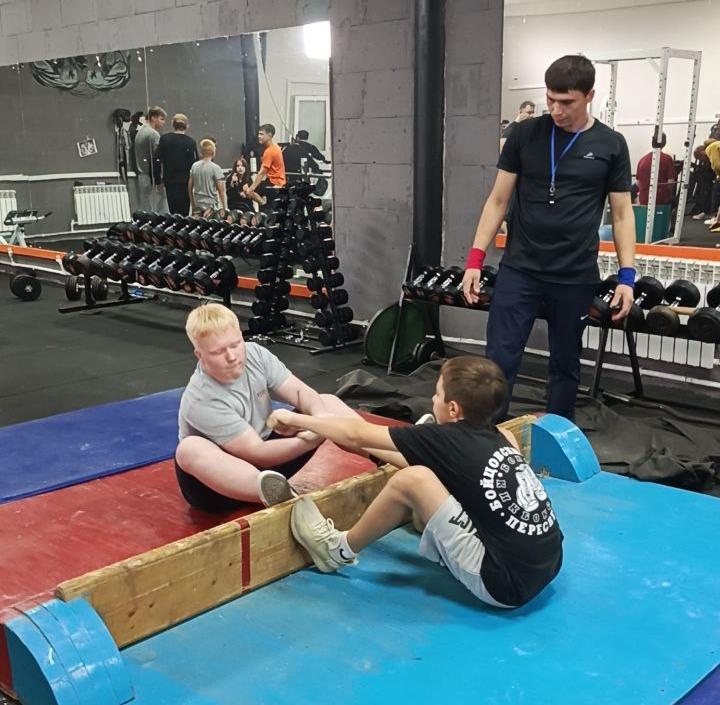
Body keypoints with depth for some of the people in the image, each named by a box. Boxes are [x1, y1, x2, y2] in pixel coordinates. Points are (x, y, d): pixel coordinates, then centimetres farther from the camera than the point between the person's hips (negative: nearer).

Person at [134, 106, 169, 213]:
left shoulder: (140, 132, 16)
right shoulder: (154, 134, -12)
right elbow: (155, 160, -17)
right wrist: (158, 182, -16)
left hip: (141, 176, 9)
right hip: (152, 178, -9)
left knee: (144, 210, 10)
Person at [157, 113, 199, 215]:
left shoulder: (164, 139, 0)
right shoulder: (190, 142, -5)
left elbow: (158, 160, -2)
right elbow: (195, 164, -6)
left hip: (169, 181, 2)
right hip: (185, 181, -2)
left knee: (173, 211, 10)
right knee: (184, 212, 3)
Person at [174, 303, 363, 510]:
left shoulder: (255, 354, -9)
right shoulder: (200, 401, -26)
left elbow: (300, 391, -11)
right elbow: (257, 453, -29)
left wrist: (320, 415, -34)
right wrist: (312, 439, -42)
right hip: (223, 480, -6)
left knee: (327, 402, -2)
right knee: (189, 449, -40)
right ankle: (278, 494, -60)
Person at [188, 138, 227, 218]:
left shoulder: (194, 166, 4)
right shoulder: (215, 168, -10)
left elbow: (190, 186, 9)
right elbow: (221, 190, -11)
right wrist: (224, 208, -6)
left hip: (197, 204, 5)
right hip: (211, 204, -5)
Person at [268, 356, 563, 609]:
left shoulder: (446, 440, -11)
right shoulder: (494, 438, 8)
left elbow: (355, 436, -2)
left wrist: (295, 419, 11)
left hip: (505, 584, -9)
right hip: (542, 568, 9)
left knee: (411, 481, -11)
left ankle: (340, 550, 9)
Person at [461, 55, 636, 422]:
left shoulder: (610, 145, 0)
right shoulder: (524, 134, 1)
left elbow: (622, 213, 4)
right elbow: (498, 199, 3)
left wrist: (627, 275, -4)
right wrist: (475, 259, -4)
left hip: (575, 277, 0)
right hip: (518, 268, 0)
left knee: (565, 364, 13)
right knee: (499, 360, -3)